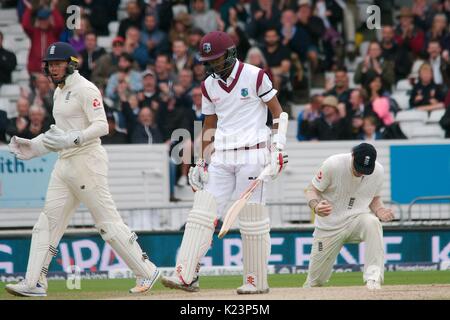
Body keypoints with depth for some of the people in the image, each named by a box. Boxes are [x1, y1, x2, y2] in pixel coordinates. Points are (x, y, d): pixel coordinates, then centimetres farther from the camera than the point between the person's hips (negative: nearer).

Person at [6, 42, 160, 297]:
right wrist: (35, 147, 15)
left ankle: (147, 272, 3)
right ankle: (34, 283, 1)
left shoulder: (84, 89, -11)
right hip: (65, 164, 9)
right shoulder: (60, 92, 18)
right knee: (48, 222, 2)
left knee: (108, 222, -6)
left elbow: (101, 126, -20)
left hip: (86, 159, -9)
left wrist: (72, 139, -32)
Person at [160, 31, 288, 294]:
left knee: (252, 217, -4)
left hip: (252, 154, -5)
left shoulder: (255, 76, -4)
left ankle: (257, 280, 4)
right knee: (202, 211, -6)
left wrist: (279, 148, -10)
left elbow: (278, 111, -2)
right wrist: (202, 161, 13)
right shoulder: (209, 85, 11)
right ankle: (186, 275, -11)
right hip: (221, 157, 5)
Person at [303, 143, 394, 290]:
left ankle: (373, 278, -35)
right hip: (329, 226, -1)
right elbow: (311, 190, -11)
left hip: (358, 218, 1)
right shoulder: (333, 165, -20)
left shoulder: (378, 171, -10)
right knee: (316, 280, 4)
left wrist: (380, 210, -16)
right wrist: (315, 207, -34)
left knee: (372, 223, -36)